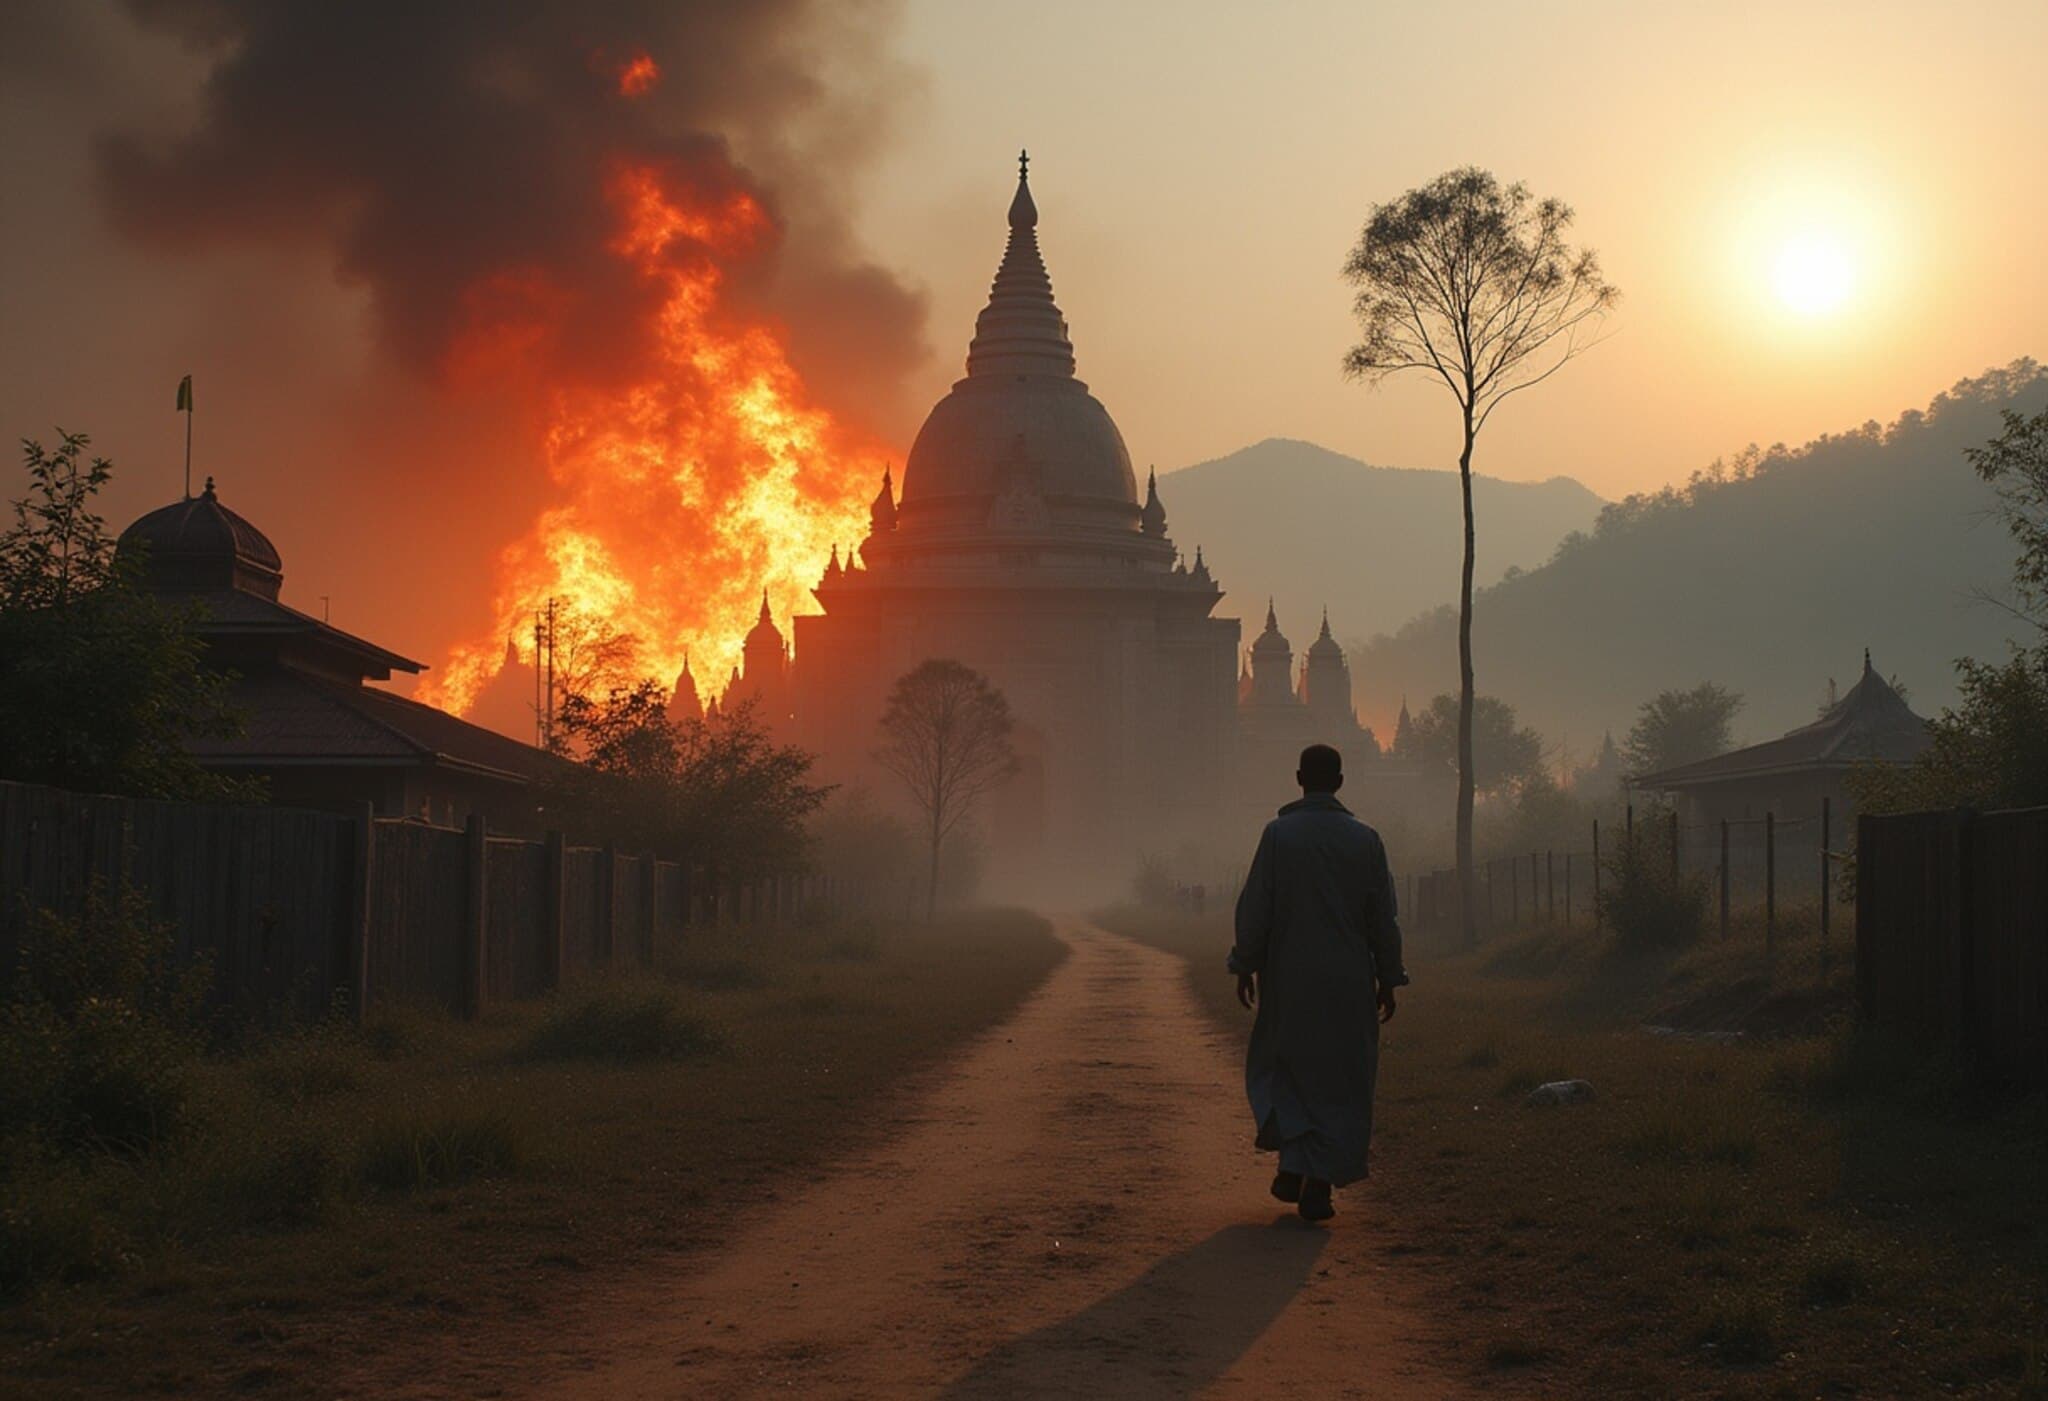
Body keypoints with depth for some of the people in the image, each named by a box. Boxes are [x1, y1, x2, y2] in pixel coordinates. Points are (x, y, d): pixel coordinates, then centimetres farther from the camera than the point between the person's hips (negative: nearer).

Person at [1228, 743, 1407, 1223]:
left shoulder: (1278, 834, -6)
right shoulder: (1364, 840, -1)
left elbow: (1254, 908, -6)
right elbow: (1383, 917, 2)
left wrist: (1245, 966, 4)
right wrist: (1388, 979, 10)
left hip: (1289, 981, -1)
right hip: (1348, 984, 1)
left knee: (1280, 1067, 17)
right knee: (1340, 1083, 8)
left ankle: (1294, 1165, 4)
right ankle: (1319, 1184, 4)